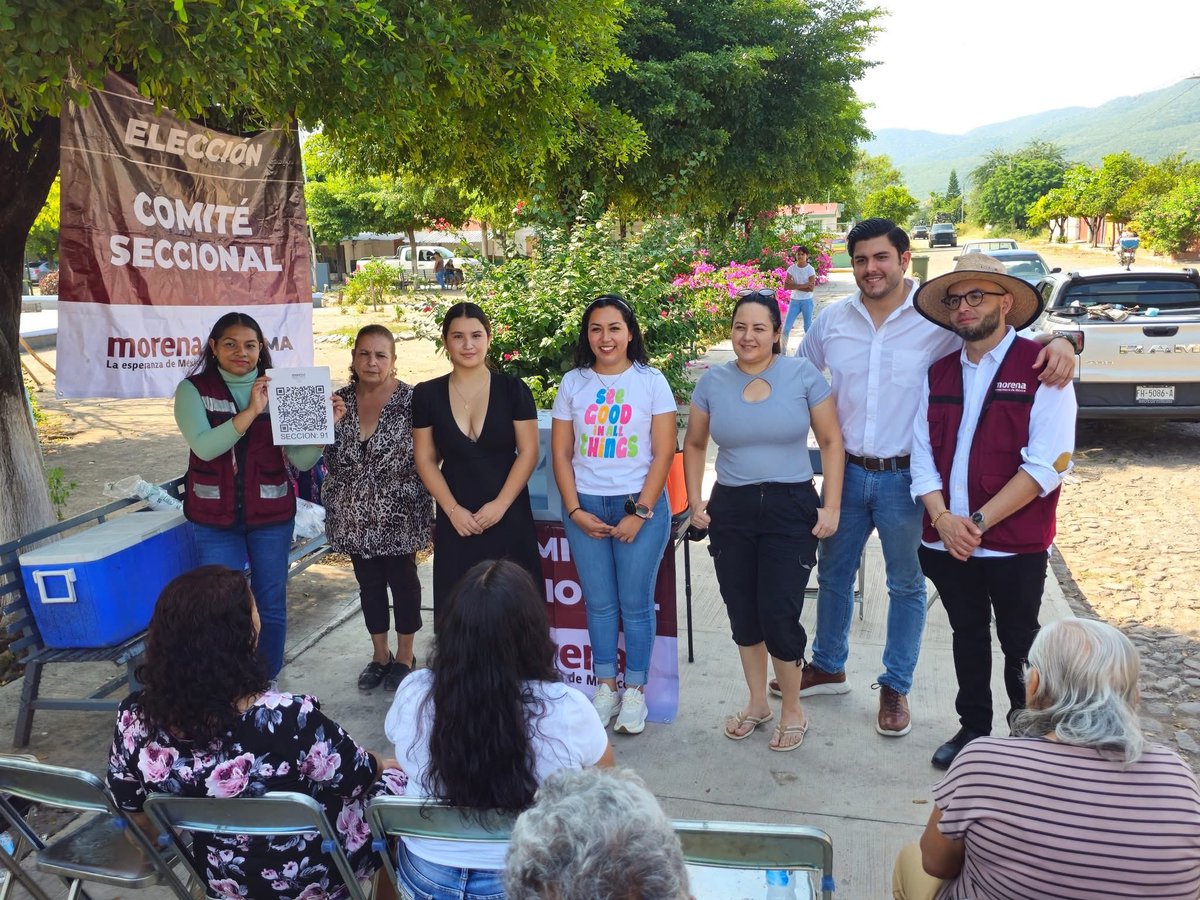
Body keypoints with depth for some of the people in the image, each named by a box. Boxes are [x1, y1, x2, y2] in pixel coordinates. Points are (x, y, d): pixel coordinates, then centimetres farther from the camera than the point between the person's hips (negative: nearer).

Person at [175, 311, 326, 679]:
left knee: (271, 604, 10)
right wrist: (250, 412, -29)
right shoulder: (193, 389, -3)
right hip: (214, 517, -1)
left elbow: (301, 460, -6)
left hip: (272, 515, 1)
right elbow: (204, 446, -20)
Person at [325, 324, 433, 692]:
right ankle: (379, 655, 32)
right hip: (355, 514, 4)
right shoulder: (340, 400, 2)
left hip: (398, 513, -4)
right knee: (369, 583, 15)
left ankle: (404, 657, 26)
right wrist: (330, 424, -13)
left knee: (402, 580, 8)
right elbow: (329, 460, 4)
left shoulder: (410, 400, -11)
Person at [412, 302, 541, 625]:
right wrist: (452, 509, -7)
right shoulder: (427, 394, 2)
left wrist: (500, 505, -12)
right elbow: (425, 459, 4)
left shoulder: (513, 389, -2)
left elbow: (528, 453, -3)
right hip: (455, 520, 1)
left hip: (508, 517, -1)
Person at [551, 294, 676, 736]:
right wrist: (575, 511, -4)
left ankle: (635, 692, 17)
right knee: (599, 603, 8)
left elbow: (664, 453, -5)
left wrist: (641, 513, -10)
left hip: (640, 505, -2)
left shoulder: (651, 381, -2)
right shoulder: (573, 383, 5)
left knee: (635, 604, 3)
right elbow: (560, 453, 5)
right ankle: (605, 687, 23)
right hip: (584, 508, 2)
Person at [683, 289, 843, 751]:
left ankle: (793, 710, 21)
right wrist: (695, 501, 4)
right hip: (731, 509, 3)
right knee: (742, 614, 13)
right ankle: (757, 702, 34)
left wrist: (831, 506, -6)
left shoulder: (803, 374, -6)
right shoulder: (713, 382, 2)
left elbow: (831, 441, -2)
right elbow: (694, 445, 13)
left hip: (791, 508, -3)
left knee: (779, 615, -4)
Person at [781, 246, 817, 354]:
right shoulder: (791, 268, 0)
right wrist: (803, 285, -17)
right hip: (794, 301, 2)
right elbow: (786, 286, -9)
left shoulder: (810, 269, -7)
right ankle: (783, 351, 5)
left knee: (808, 328, 6)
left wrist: (795, 285, -15)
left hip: (807, 301, -2)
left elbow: (811, 288, -15)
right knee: (786, 328, -3)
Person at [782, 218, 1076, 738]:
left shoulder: (939, 319, -10)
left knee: (907, 586, 10)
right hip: (846, 471, 3)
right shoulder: (832, 321, 2)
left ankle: (895, 687, 29)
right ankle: (828, 667, 38)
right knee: (833, 574, 17)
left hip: (904, 477, -3)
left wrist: (1058, 340, -28)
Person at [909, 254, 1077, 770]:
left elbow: (1046, 465, -16)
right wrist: (943, 518, -12)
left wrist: (978, 523, -18)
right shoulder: (940, 373, 7)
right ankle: (973, 729, 36)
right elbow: (922, 454, 3)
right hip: (947, 544, 4)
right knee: (968, 638, 19)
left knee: (1019, 646, 12)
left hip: (1013, 546, -4)